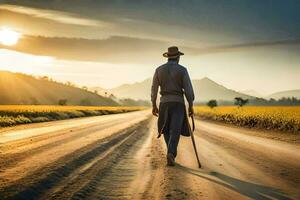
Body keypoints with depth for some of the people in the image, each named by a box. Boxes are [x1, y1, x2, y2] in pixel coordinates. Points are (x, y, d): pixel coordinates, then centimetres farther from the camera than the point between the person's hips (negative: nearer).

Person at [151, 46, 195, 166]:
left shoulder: (159, 70, 4)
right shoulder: (182, 70, -3)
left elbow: (154, 88, 4)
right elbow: (188, 89, -7)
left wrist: (154, 106, 11)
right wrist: (191, 106, 0)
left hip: (164, 103, 2)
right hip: (178, 103, -2)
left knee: (166, 130, 20)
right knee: (175, 132, -5)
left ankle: (172, 153, 22)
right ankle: (170, 154, -25)